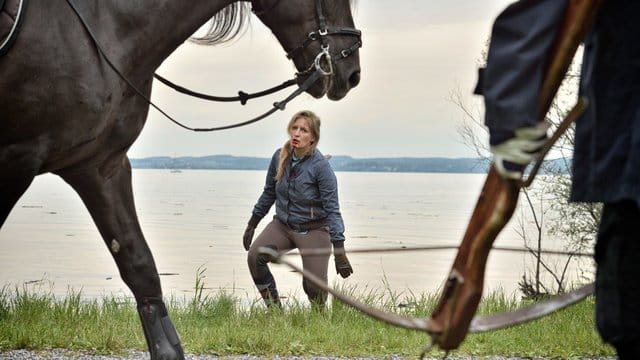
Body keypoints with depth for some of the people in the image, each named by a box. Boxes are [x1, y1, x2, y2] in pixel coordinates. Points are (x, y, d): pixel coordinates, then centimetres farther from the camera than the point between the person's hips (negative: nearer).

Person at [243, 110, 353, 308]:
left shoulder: (321, 166, -18)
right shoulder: (280, 157, -4)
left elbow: (332, 209, -17)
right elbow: (269, 193, 12)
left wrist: (339, 251, -22)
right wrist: (252, 224, 14)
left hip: (313, 230, -4)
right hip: (282, 225, 4)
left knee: (314, 287, -12)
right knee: (254, 256, -23)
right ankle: (274, 309, -5)